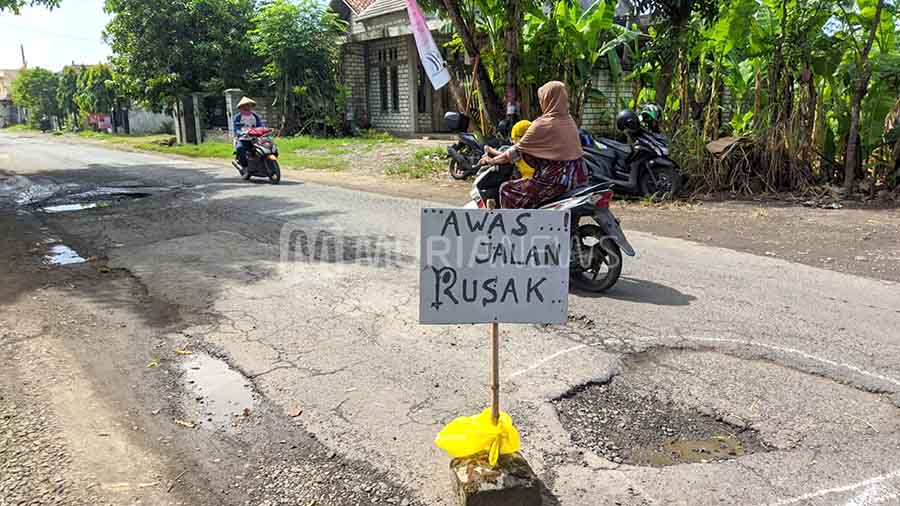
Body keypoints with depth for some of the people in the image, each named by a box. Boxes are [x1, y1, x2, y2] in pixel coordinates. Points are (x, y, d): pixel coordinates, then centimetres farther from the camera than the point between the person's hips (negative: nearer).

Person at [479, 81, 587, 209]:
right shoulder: (569, 120, 10)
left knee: (508, 191, 0)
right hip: (578, 175, 9)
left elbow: (519, 150, -7)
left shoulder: (543, 125, -14)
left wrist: (493, 160, 7)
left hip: (559, 179, -9)